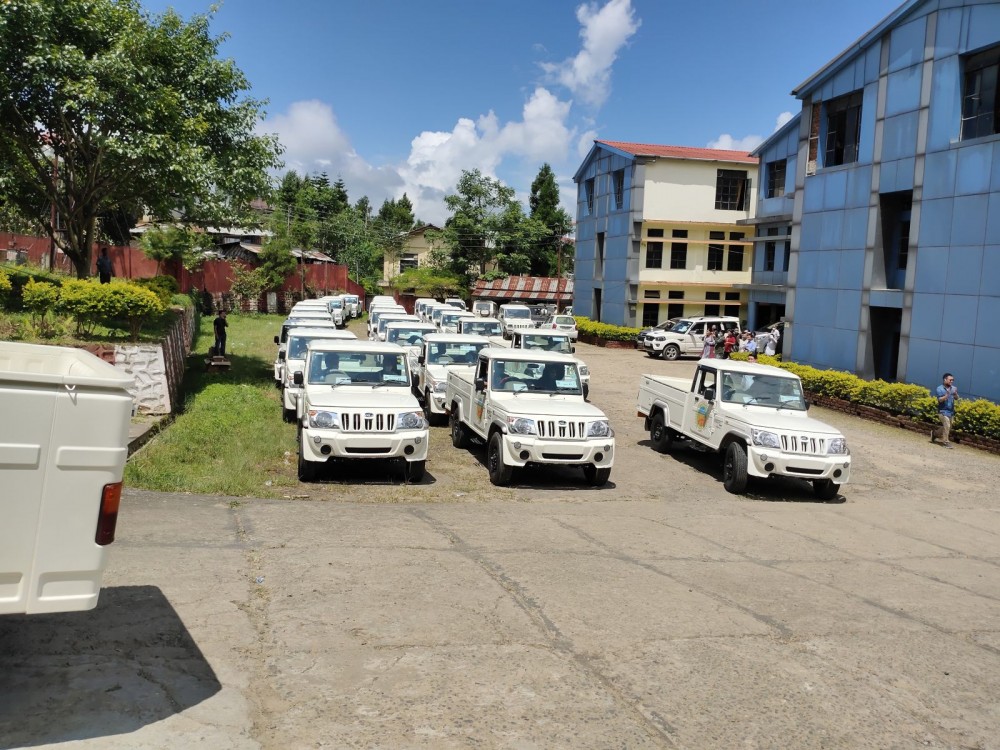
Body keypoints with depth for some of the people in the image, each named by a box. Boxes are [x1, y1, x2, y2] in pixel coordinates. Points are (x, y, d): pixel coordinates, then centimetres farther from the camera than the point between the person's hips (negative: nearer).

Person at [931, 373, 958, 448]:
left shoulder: (953, 388, 4)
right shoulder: (939, 389, -9)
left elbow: (956, 398, -3)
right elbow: (940, 400, -17)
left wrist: (955, 394, -23)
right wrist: (947, 395, -32)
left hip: (951, 411, 6)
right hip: (943, 411, -6)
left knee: (948, 427, 14)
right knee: (947, 426, -16)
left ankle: (934, 433, 37)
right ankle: (945, 442, -4)